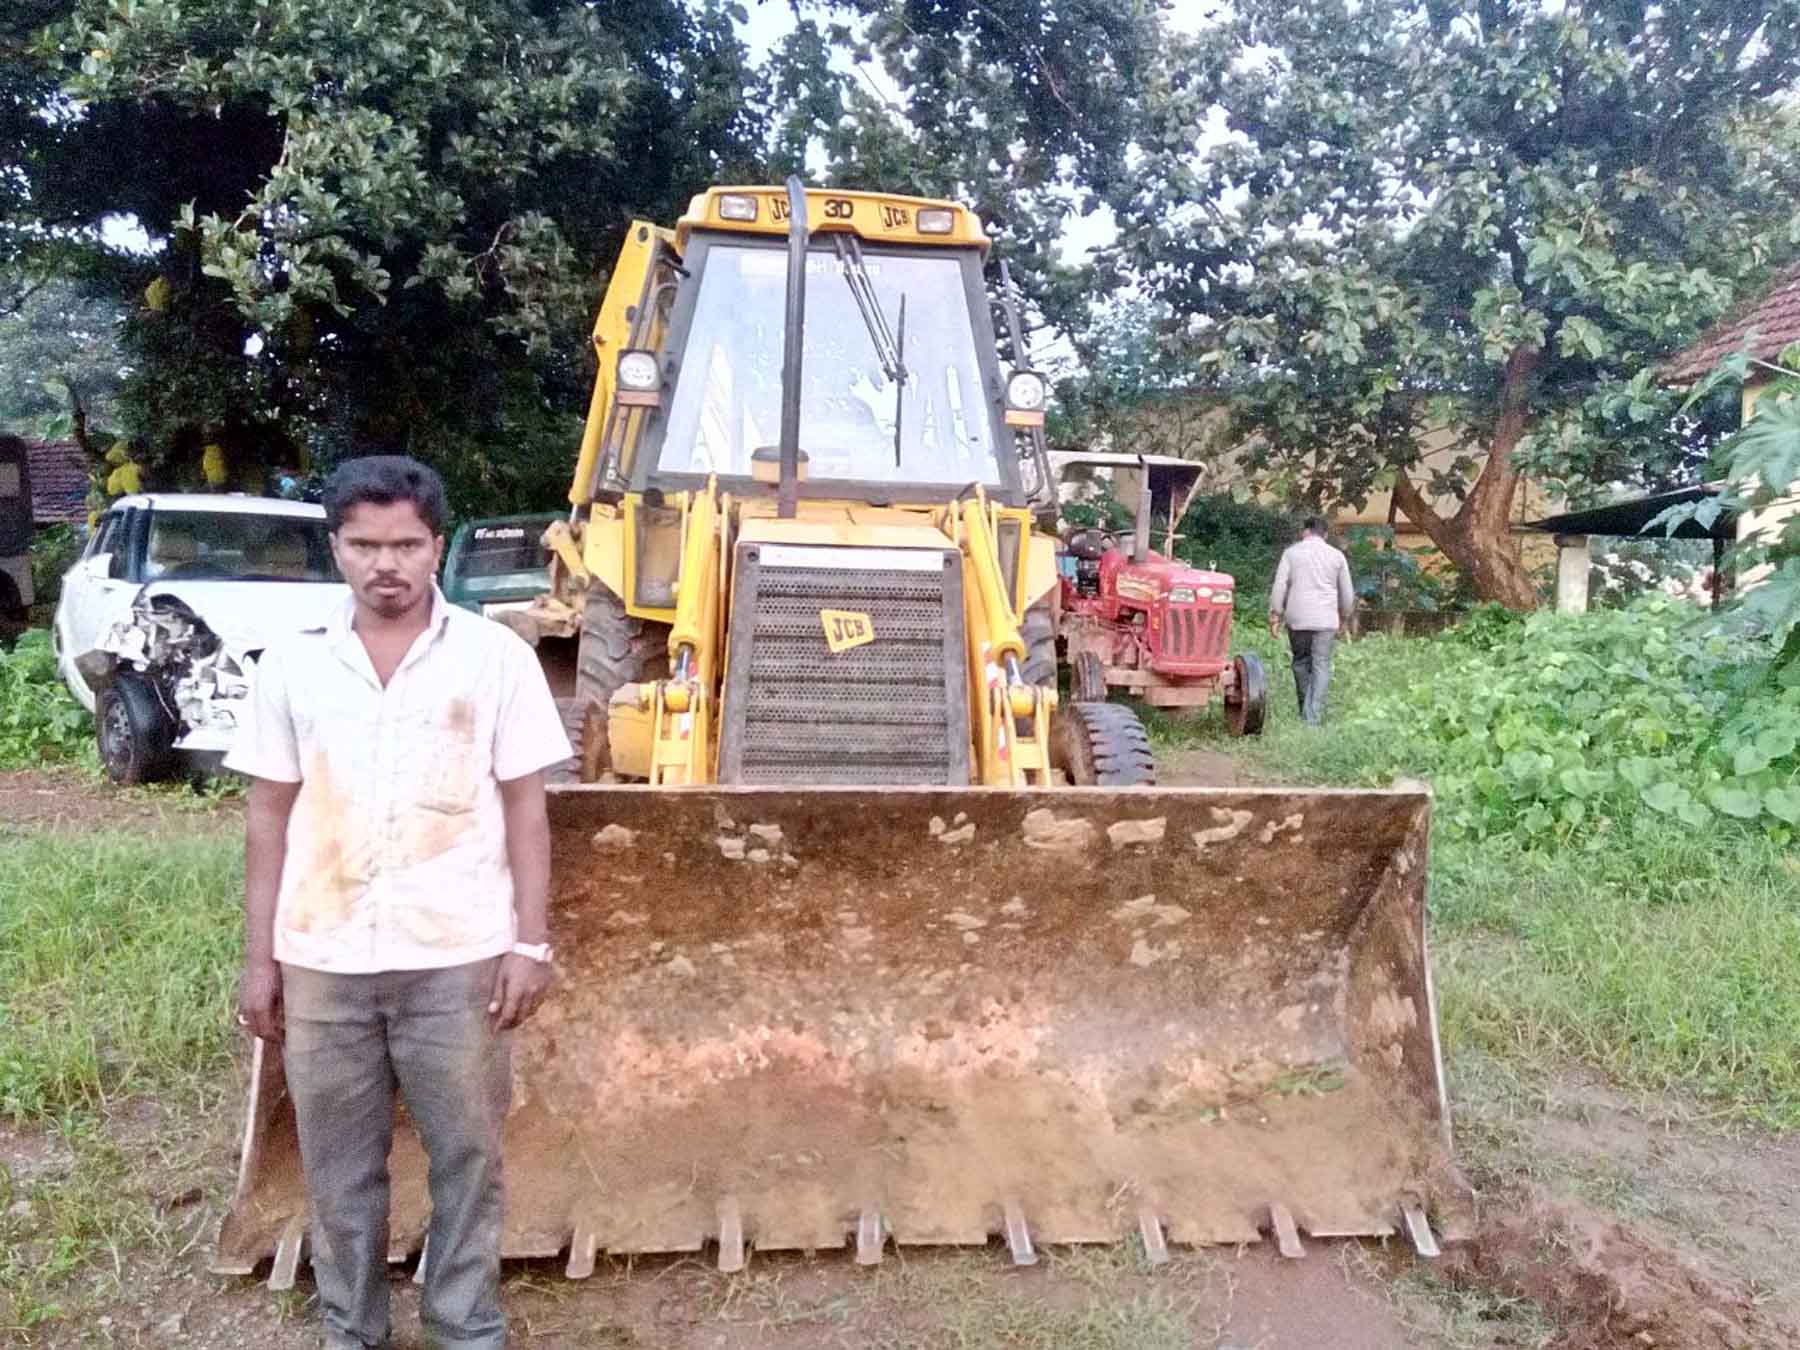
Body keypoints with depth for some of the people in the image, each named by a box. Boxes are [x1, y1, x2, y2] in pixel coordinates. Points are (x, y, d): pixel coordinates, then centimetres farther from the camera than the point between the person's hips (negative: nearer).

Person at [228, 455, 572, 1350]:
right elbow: (270, 818, 6)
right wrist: (259, 957, 5)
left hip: (457, 958, -2)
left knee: (466, 1157, 11)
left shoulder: (495, 657, -4)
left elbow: (524, 809, -2)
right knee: (339, 1164, 15)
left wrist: (530, 942, -6)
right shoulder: (293, 664, 2)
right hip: (324, 960, 2)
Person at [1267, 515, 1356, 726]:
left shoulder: (1291, 552, 4)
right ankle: (1313, 718, -7)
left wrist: (1275, 616, 2)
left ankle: (1305, 713, 19)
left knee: (1301, 662, 13)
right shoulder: (1337, 555, 7)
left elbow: (1279, 586, -2)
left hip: (1297, 618, 0)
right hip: (1326, 620, 0)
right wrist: (1346, 618, 25)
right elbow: (1347, 593, 11)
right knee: (1321, 667, 0)